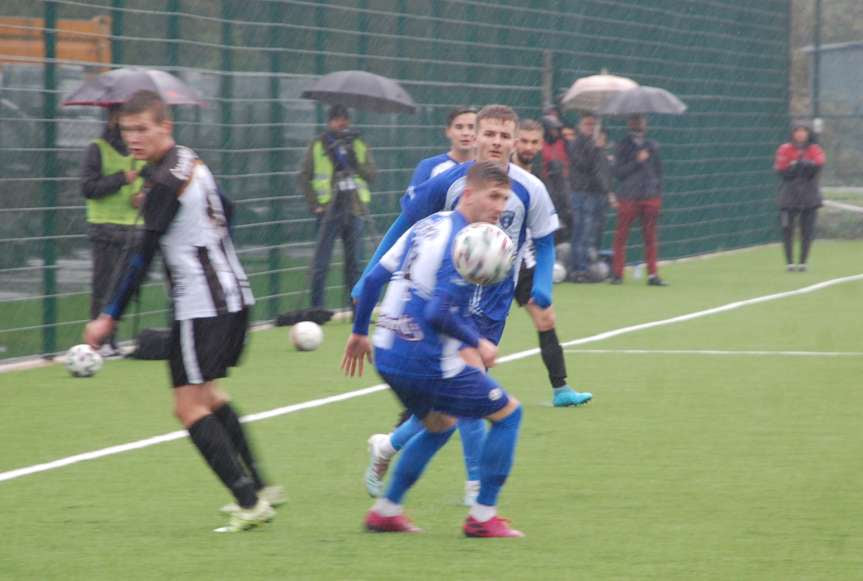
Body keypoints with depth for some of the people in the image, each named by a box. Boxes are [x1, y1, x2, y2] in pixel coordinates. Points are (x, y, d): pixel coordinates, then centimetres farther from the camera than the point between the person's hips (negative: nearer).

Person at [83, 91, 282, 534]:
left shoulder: (166, 182, -17)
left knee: (189, 406, -9)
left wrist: (110, 317, -15)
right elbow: (225, 212, 26)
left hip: (201, 306, -10)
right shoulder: (193, 164, 11)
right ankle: (259, 487, 30)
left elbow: (144, 256, -18)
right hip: (234, 294, 10)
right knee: (206, 393, 25)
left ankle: (249, 502, -14)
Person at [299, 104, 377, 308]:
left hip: (354, 208, 2)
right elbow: (304, 177, 4)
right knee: (320, 262, -5)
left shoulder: (359, 145, 11)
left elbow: (370, 175, 5)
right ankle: (316, 309, -1)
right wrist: (315, 204, -6)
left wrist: (353, 160, -12)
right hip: (329, 208, -2)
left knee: (354, 261, 7)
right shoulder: (318, 146, 5)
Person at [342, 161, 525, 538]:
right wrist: (478, 344, -10)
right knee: (508, 413, 7)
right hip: (428, 364, -9)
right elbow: (439, 313, -25)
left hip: (387, 356, 9)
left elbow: (374, 279, 10)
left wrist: (360, 331, 21)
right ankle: (482, 517, 7)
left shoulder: (428, 225, 9)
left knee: (440, 425, 31)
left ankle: (385, 511, 28)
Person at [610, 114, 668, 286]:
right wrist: (637, 161, -15)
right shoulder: (623, 146, 1)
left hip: (650, 197, 3)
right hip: (628, 199, -3)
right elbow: (617, 172, -7)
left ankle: (653, 275, 6)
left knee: (650, 236, 3)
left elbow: (658, 171, 14)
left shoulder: (652, 146, 10)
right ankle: (617, 273, 8)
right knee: (621, 236, 0)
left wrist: (658, 193, 8)